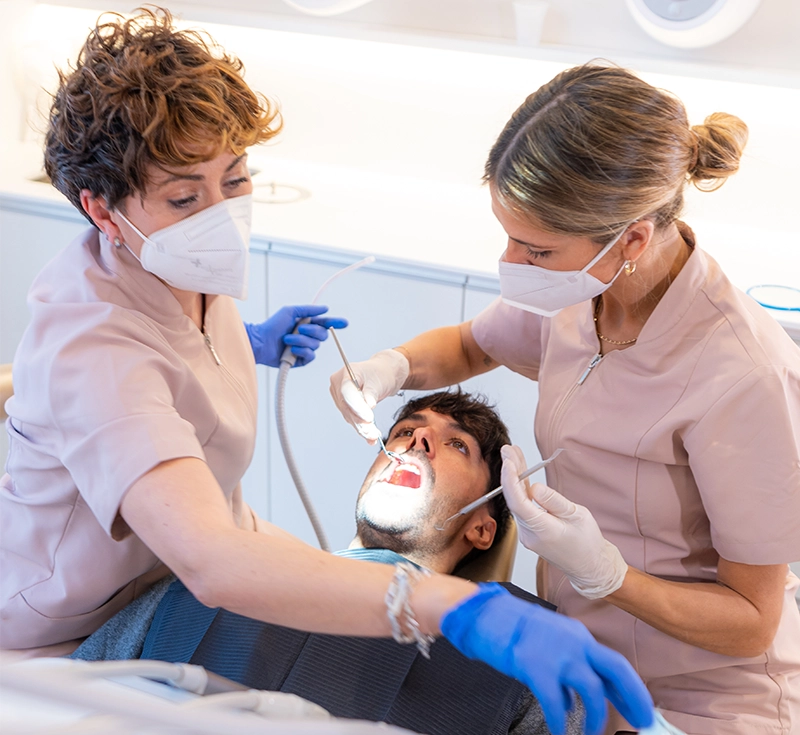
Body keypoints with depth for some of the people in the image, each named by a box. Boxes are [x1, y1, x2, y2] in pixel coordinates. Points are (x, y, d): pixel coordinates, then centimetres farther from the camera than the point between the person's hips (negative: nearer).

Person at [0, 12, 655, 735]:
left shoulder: (179, 266, -9)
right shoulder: (93, 350, -38)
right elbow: (211, 563, -54)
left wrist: (246, 343, 3)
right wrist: (466, 609, -62)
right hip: (78, 640, -7)